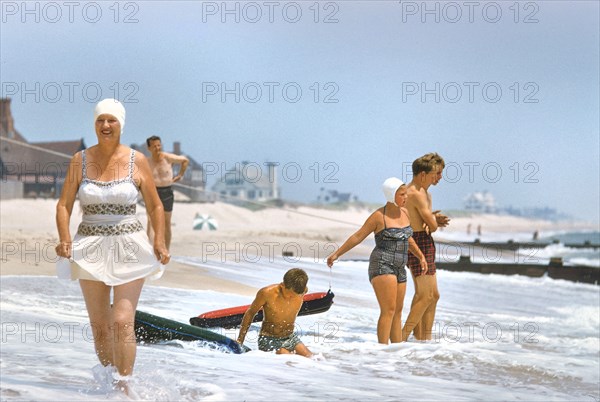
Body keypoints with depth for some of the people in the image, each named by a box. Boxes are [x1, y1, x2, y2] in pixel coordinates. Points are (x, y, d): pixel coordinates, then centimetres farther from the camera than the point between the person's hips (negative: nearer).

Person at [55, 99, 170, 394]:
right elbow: (64, 205, 2)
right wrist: (65, 239, -14)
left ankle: (125, 386, -8)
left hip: (128, 248, -2)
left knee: (122, 322, -13)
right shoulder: (80, 160, 2)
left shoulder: (137, 161, -1)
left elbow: (155, 206, 7)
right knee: (99, 325, 8)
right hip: (90, 249, 2)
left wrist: (160, 243, -4)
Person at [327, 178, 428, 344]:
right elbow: (358, 237, -4)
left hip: (398, 269, 8)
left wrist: (421, 256, 20)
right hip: (381, 266, -8)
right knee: (389, 310, -16)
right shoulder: (379, 216, -10)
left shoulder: (404, 212, 10)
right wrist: (336, 254, -4)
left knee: (398, 311, 10)